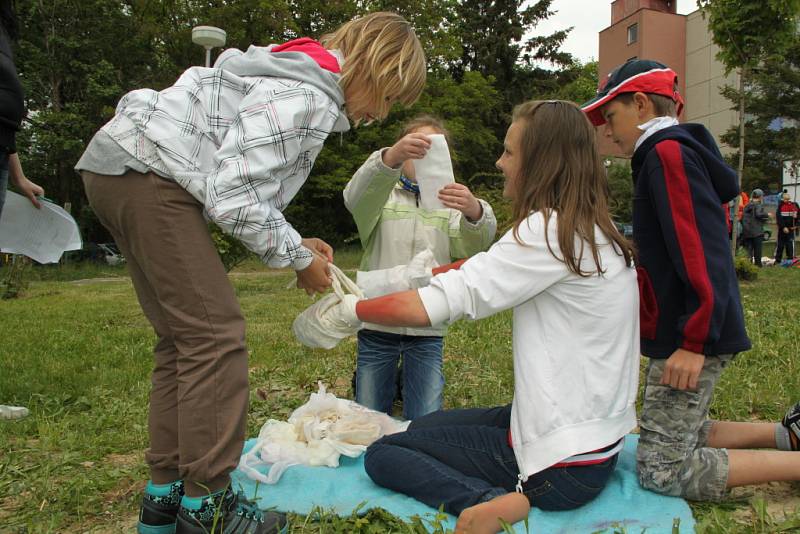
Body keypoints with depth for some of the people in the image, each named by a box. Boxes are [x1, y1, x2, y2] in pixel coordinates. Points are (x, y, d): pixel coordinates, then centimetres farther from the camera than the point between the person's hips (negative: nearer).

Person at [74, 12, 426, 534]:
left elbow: (241, 187, 17)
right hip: (146, 174, -11)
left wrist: (296, 241, 9)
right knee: (216, 335, -9)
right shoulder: (307, 97, -16)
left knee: (183, 339, 10)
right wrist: (299, 258, -8)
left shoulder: (303, 80, 17)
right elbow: (233, 197, -21)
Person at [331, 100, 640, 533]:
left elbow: (426, 308, -22)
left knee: (382, 454, 2)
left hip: (565, 464, -9)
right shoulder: (598, 232, 7)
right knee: (421, 427, 22)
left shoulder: (549, 230, -22)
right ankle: (512, 496, 6)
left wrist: (354, 310, -7)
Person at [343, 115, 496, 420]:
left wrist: (474, 213, -35)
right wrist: (390, 158, -41)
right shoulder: (382, 195, 4)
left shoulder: (450, 201, 9)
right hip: (377, 323, 0)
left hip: (428, 328, 1)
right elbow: (356, 198, -21)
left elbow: (471, 247, -10)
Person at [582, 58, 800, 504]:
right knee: (679, 438, 21)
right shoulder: (681, 150, 17)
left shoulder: (667, 152, -14)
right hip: (685, 332, 10)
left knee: (662, 470, -5)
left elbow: (701, 251, -23)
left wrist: (694, 342, -24)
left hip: (690, 337, -10)